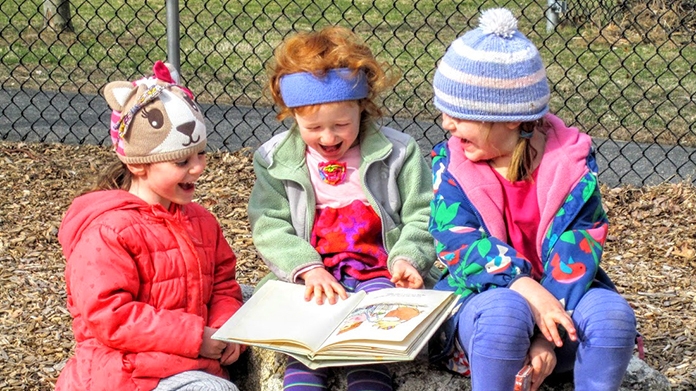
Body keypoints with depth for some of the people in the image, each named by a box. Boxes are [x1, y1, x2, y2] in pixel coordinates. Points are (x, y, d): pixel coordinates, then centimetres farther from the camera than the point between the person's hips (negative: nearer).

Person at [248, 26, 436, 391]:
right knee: (303, 322, -28)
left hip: (378, 271, -1)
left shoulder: (397, 152, 4)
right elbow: (270, 225, 0)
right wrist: (309, 269, -16)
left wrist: (407, 258, -15)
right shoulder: (275, 160, 6)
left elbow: (421, 216, 4)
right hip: (309, 275, 1)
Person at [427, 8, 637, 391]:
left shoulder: (572, 161, -7)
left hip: (558, 294, 1)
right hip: (481, 297, -1)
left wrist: (545, 335, -28)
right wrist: (524, 287, -34)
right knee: (506, 313, -37)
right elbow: (458, 241, -15)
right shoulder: (450, 161, -4)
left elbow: (576, 249, -15)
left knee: (611, 313, -31)